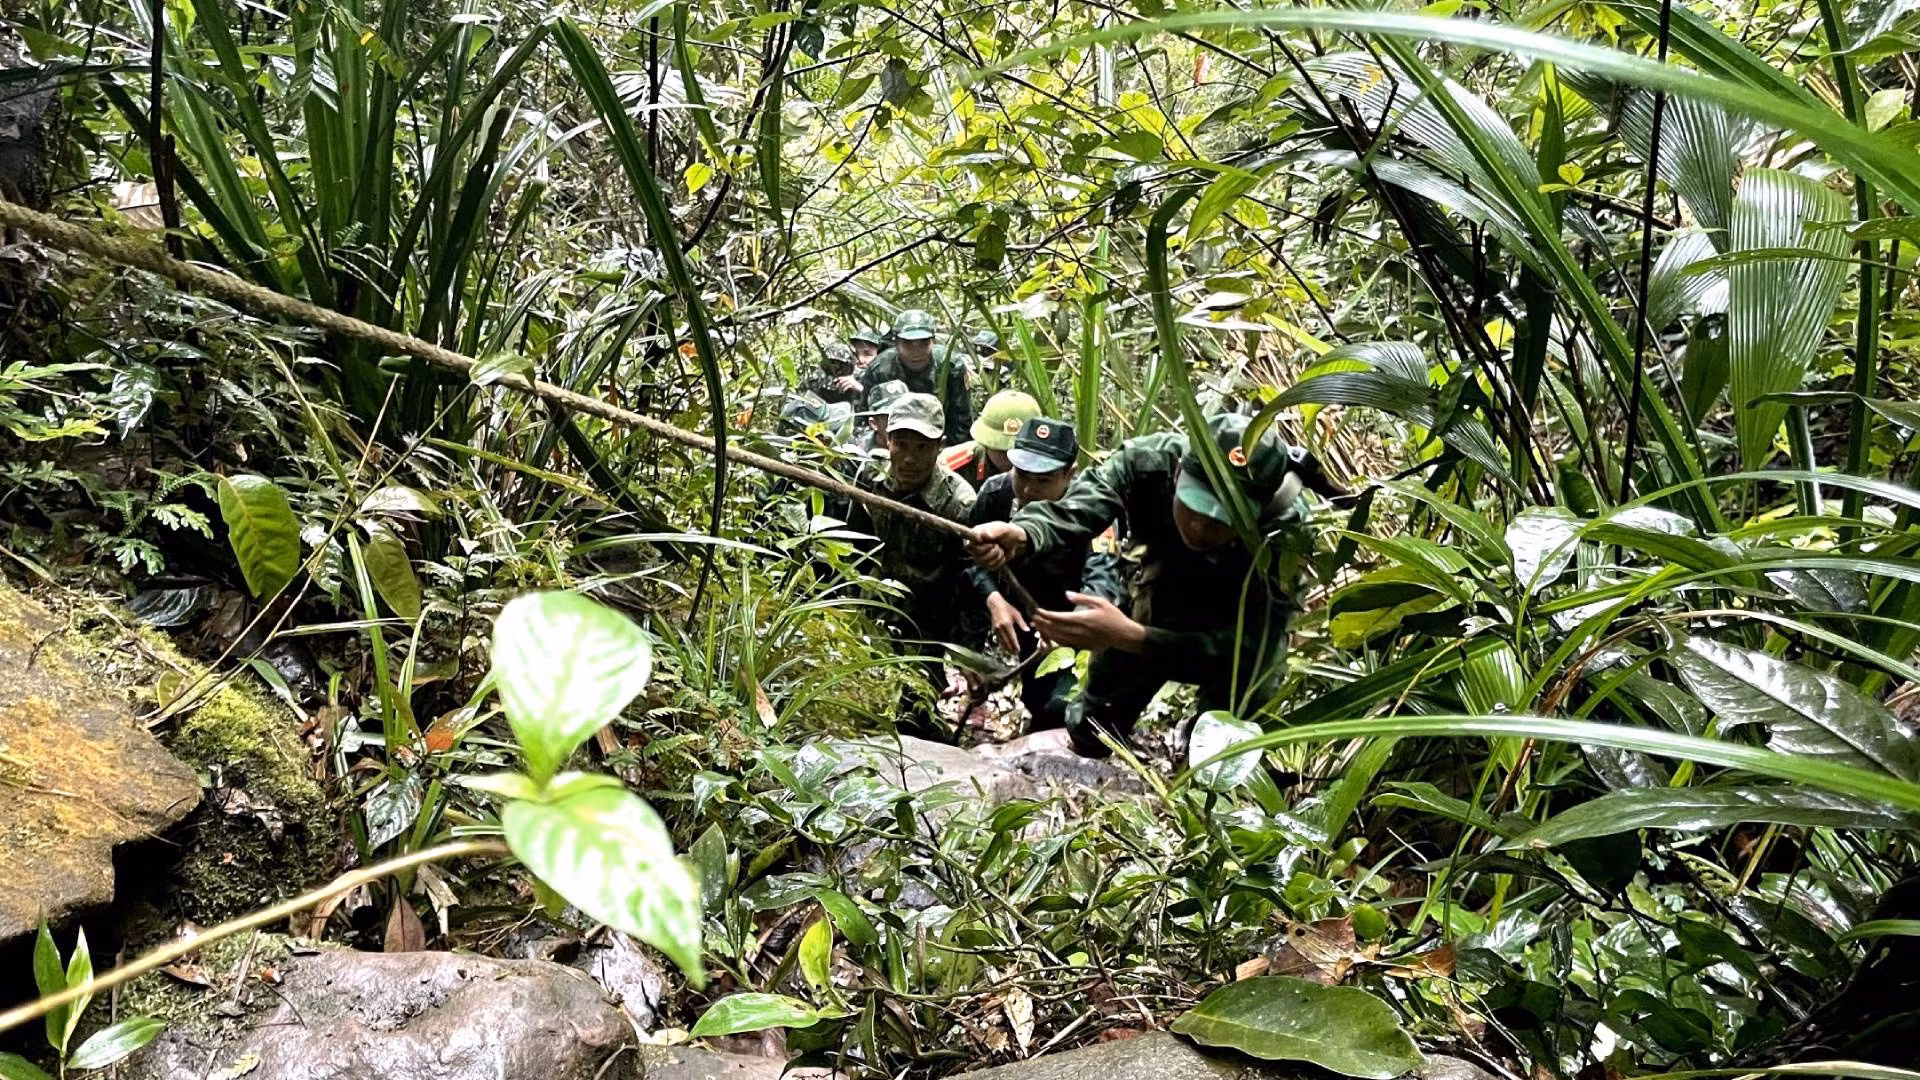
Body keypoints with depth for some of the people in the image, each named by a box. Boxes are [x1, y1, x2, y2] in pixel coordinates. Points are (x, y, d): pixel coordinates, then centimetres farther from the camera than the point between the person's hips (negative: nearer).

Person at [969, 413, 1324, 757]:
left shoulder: (1285, 522, -40)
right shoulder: (1151, 461, -34)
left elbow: (1248, 646, -44)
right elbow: (1070, 511, -47)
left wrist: (1128, 636, -56)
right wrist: (1019, 537, -72)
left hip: (1242, 626, -2)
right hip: (1161, 602, 2)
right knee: (1090, 731, 14)